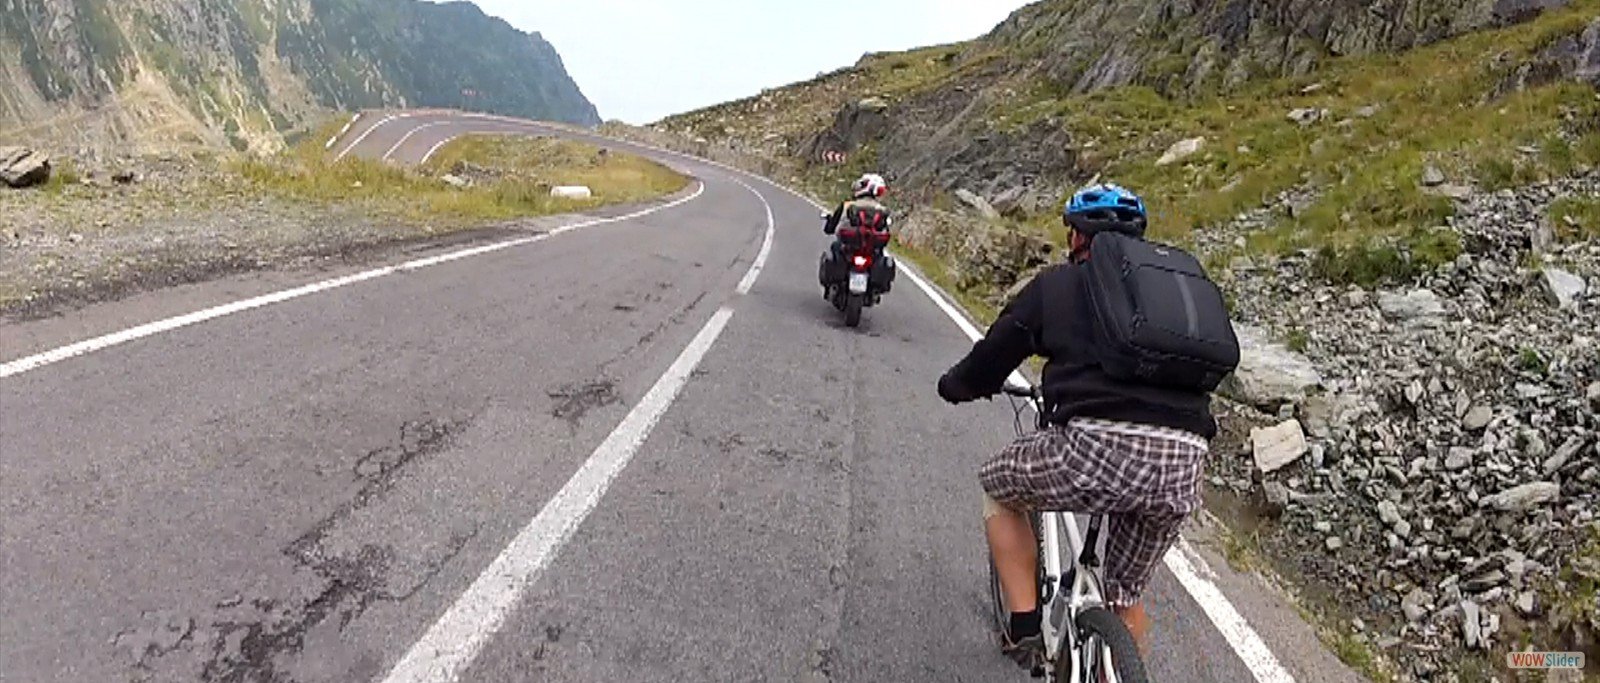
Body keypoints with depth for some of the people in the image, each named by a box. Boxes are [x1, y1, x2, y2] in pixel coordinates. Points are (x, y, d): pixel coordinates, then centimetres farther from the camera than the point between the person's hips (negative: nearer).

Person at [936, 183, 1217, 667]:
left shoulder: (1060, 283, 11)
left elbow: (994, 354, 15)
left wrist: (954, 385, 35)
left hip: (1100, 446, -5)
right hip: (1184, 466, 6)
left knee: (999, 487, 24)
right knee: (1127, 596, 27)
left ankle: (1025, 629, 19)